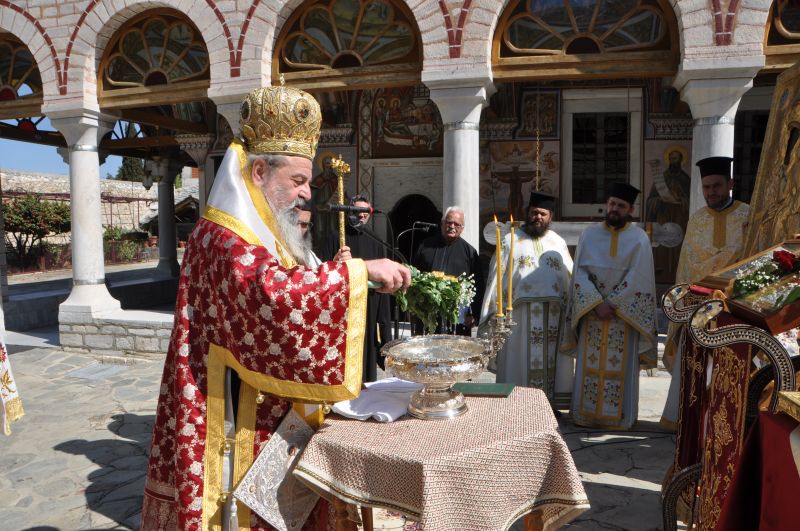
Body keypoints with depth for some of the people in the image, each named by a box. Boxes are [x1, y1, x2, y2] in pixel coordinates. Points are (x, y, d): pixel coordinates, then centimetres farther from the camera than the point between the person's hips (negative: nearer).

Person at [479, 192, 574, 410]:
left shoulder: (558, 243, 14)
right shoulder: (510, 241, 6)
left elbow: (570, 278, 12)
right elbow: (497, 277, 2)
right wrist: (494, 313, -6)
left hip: (553, 314, 3)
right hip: (519, 312, -2)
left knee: (550, 359, 7)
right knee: (520, 360, 1)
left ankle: (550, 402, 17)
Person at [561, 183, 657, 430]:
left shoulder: (639, 238, -1)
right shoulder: (589, 234, 4)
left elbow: (637, 279, -9)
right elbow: (580, 273, -2)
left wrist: (611, 304, -13)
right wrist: (597, 304, -13)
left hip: (625, 313, -2)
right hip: (591, 311, 2)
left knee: (621, 368, 2)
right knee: (589, 365, 5)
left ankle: (618, 416, 13)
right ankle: (586, 414, 14)